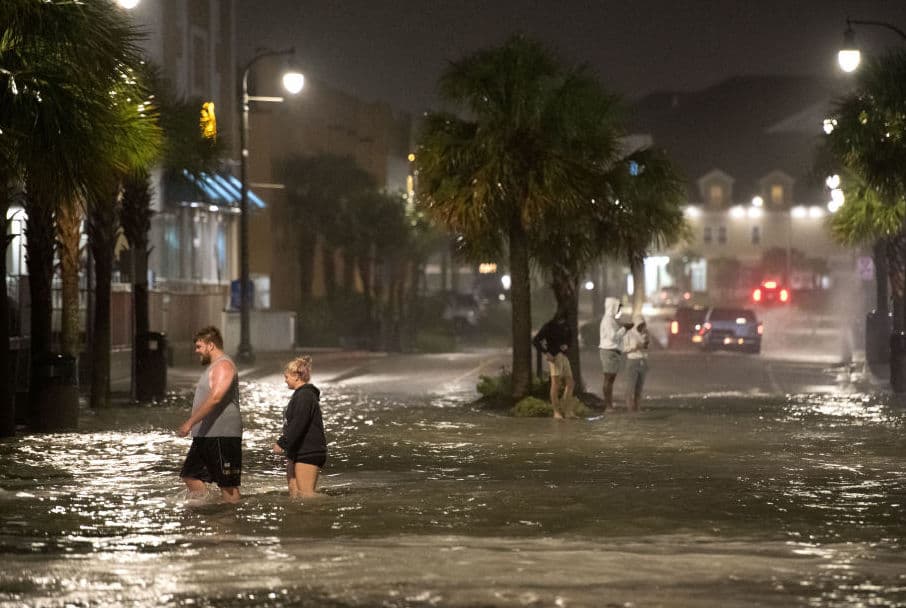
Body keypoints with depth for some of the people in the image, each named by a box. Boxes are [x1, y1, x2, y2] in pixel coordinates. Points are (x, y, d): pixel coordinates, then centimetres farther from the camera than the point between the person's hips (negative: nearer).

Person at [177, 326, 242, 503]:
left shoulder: (224, 366, -14)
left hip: (222, 437, -11)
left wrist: (190, 422, -26)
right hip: (206, 435, 11)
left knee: (227, 484, -6)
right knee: (191, 475, 10)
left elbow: (215, 398, -26)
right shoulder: (213, 367, 20)